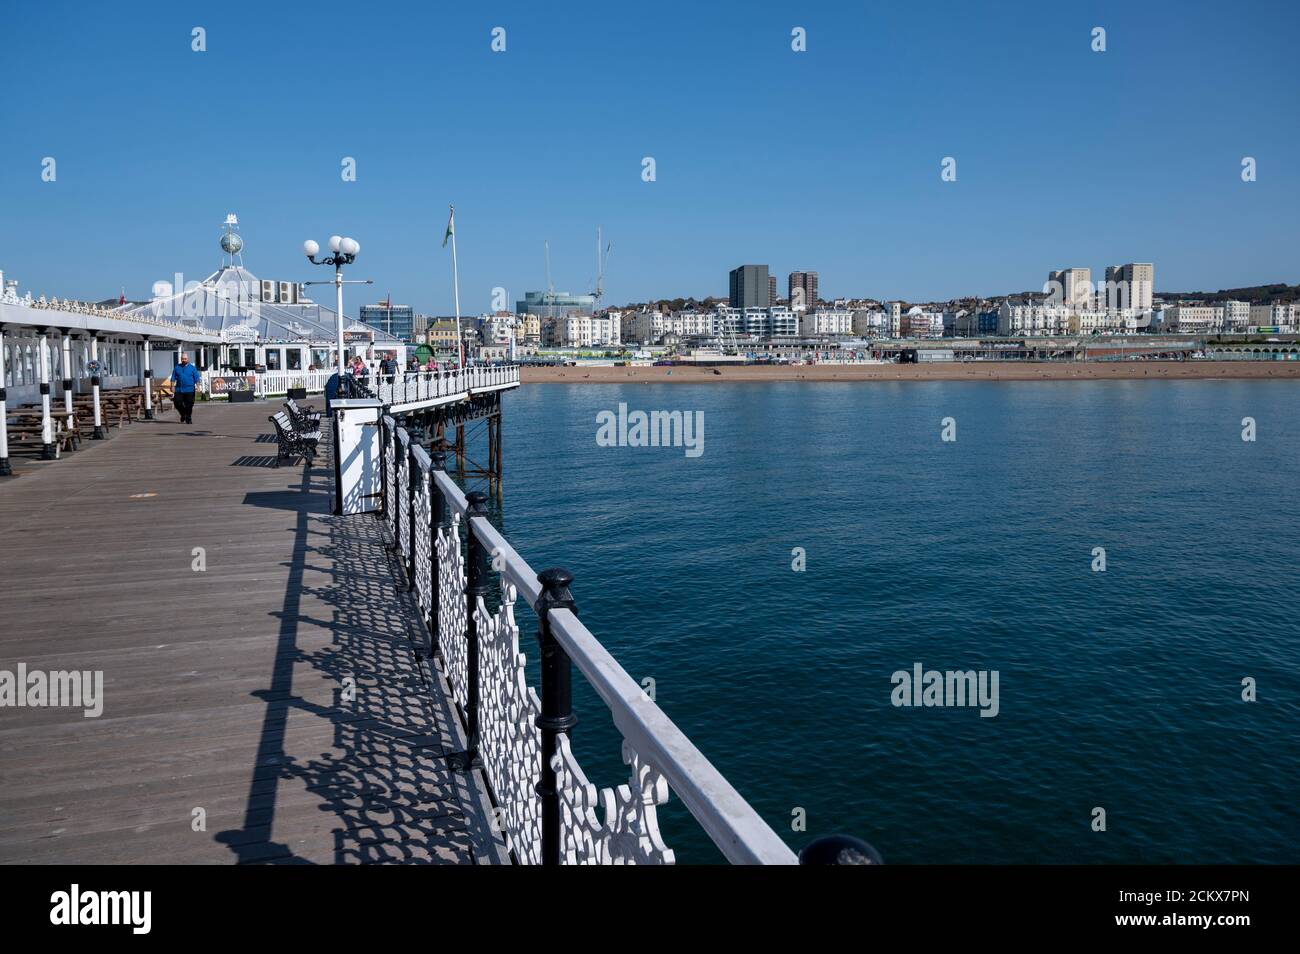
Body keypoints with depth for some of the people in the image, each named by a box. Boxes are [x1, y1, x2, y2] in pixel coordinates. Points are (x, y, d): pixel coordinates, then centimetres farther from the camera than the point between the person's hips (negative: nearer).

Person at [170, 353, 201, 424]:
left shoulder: (192, 368, 5)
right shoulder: (177, 367, 11)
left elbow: (197, 379, 3)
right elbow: (173, 378, 12)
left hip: (189, 390, -2)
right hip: (179, 390, 2)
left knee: (189, 405, -1)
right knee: (177, 403, -3)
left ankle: (188, 419, 10)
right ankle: (183, 415, 21)